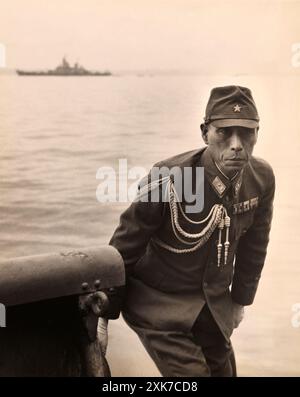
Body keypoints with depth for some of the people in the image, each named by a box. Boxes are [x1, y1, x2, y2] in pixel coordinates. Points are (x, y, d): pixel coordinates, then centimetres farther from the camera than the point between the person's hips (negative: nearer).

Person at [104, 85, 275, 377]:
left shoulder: (262, 179, -12)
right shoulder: (168, 181, -28)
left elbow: (253, 245, 4)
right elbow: (124, 247, -17)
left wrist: (241, 299, 12)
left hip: (215, 304, 6)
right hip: (158, 301, -5)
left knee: (223, 370, 21)